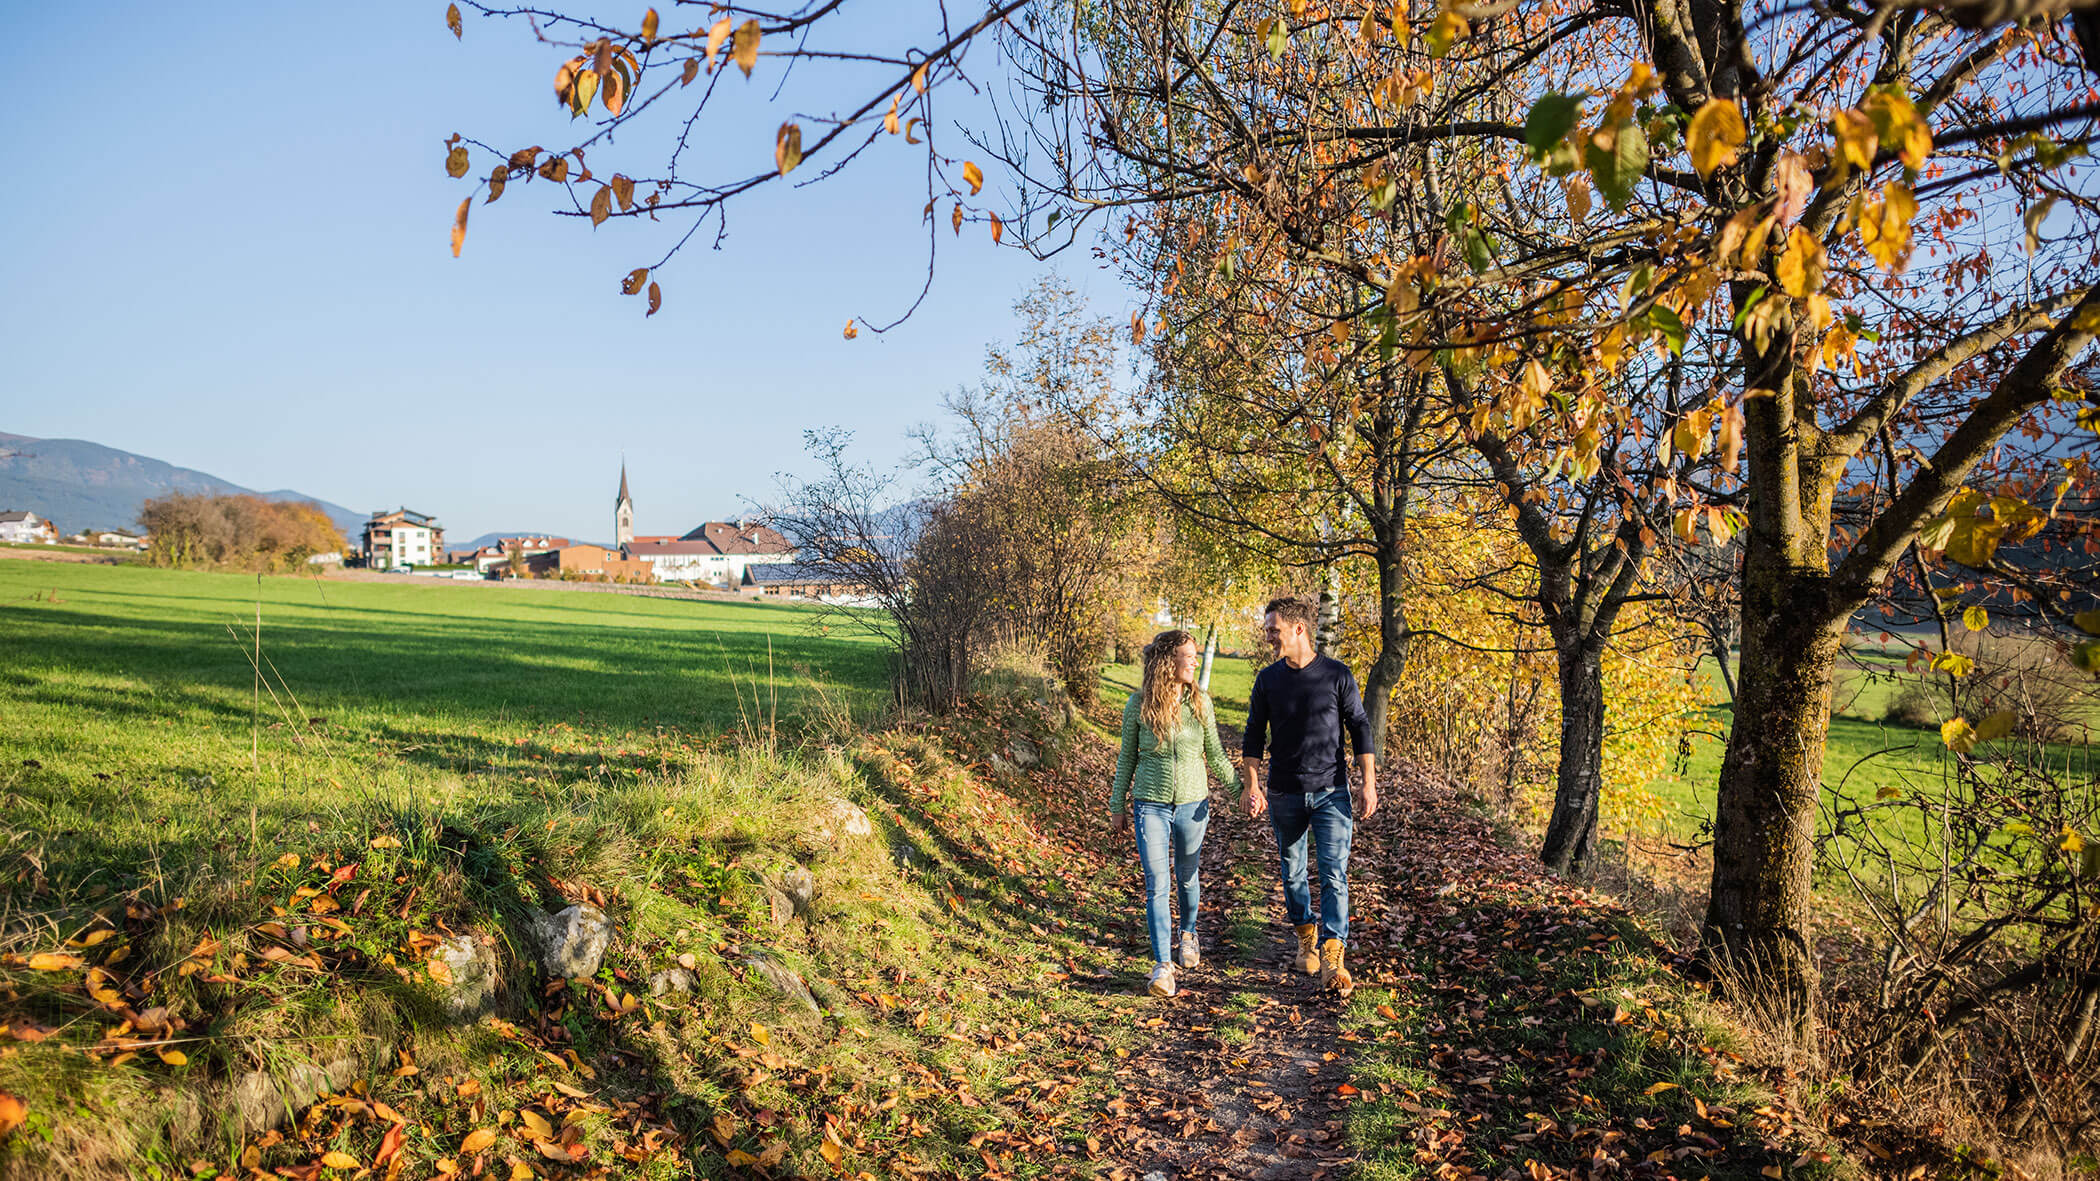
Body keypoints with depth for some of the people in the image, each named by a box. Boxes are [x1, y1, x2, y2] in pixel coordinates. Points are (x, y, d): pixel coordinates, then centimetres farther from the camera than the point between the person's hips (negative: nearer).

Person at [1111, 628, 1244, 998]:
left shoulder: (1200, 702, -2)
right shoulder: (1138, 704, -7)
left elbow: (1215, 756, 7)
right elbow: (1127, 757, 4)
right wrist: (1117, 806, 9)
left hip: (1192, 803, 2)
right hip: (1151, 805, -2)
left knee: (1187, 876, 16)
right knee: (1156, 884, -8)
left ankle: (1188, 933, 44)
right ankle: (1163, 966, -6)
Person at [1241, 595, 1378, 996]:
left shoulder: (1337, 674, -3)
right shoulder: (1268, 679, 3)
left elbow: (1360, 729, 0)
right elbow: (1254, 737, 7)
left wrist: (1369, 785, -4)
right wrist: (1252, 786, -2)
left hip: (1330, 793, -3)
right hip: (1284, 795, 3)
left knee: (1334, 876, -9)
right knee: (1292, 872, 13)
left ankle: (1332, 959, -9)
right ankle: (1306, 937, 33)